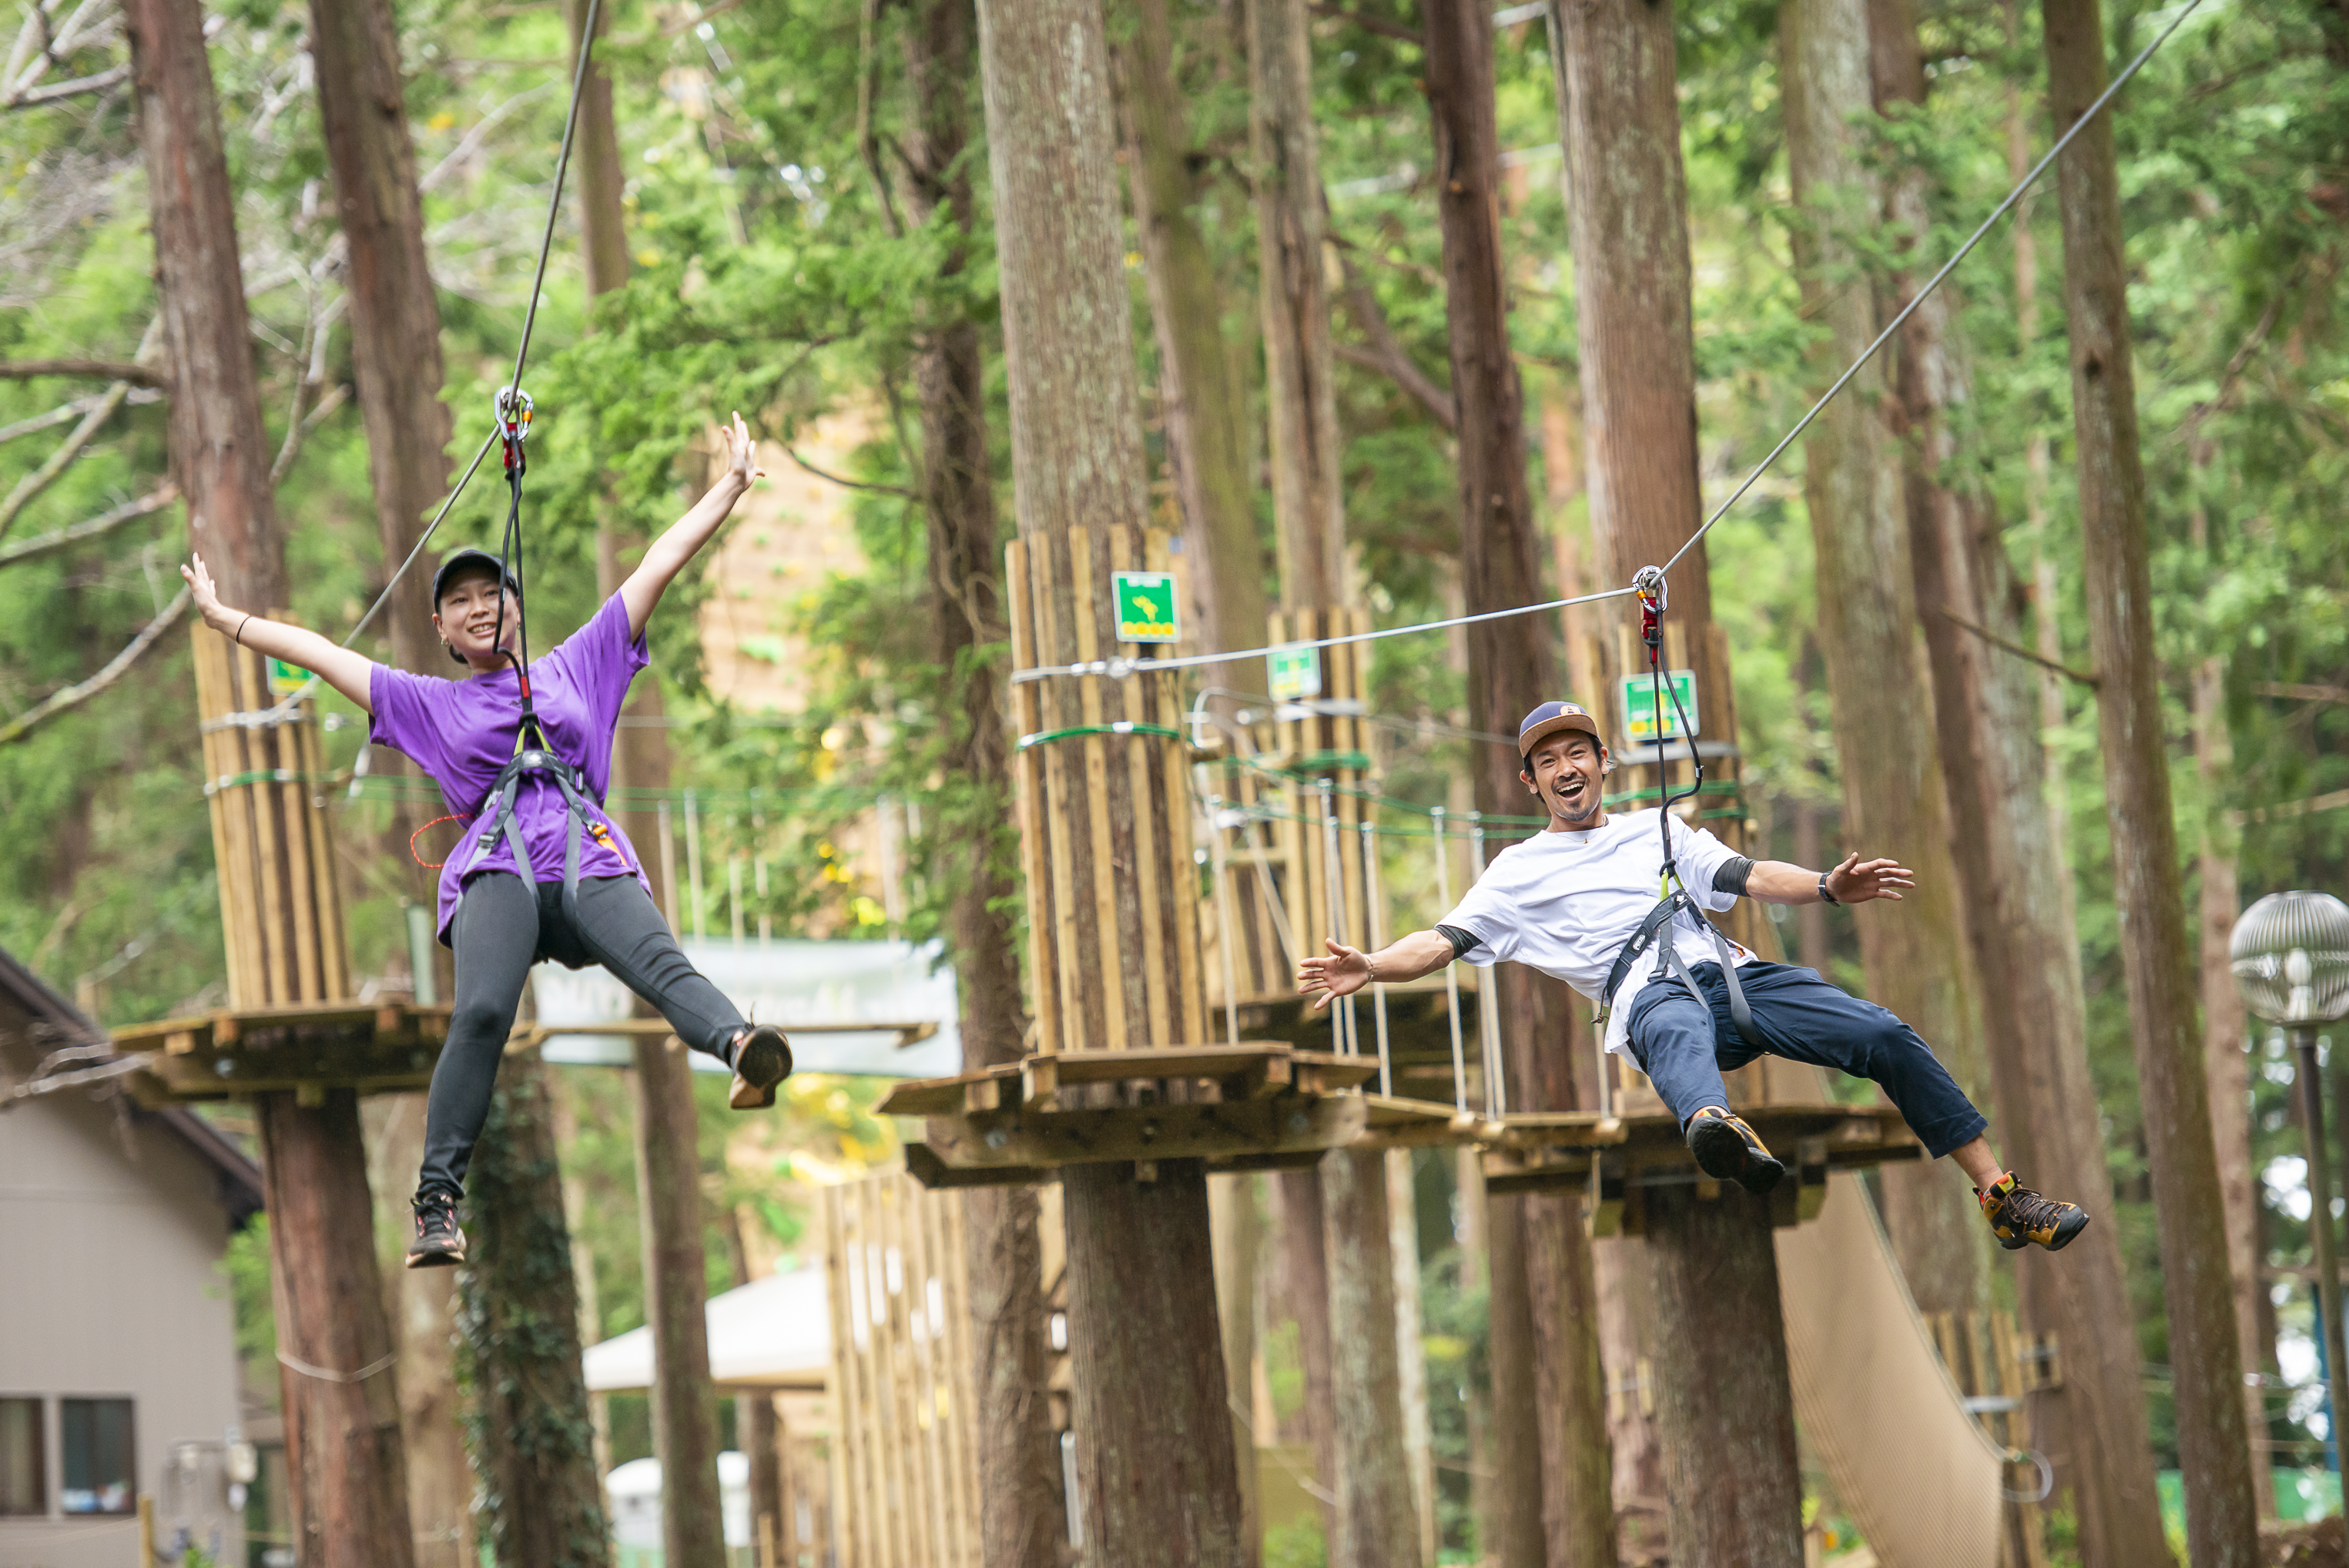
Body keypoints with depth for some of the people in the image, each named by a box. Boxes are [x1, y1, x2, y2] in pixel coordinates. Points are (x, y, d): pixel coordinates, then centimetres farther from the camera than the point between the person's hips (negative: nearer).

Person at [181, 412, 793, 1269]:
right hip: (496, 869, 0)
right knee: (481, 1011, -28)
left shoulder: (575, 665, 28)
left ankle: (743, 1050, -61)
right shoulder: (427, 705, 28)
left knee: (662, 964, -31)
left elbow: (658, 568, 29)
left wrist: (731, 484, 30)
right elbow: (319, 652, 33)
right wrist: (225, 617, 36)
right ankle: (436, 1204, -32)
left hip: (595, 864, 1)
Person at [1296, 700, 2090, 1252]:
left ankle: (2003, 1197, -7)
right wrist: (1369, 968, -10)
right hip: (1649, 994, -4)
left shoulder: (1658, 830, 30)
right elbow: (1443, 942, 12)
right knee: (1680, 1035, -43)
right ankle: (1722, 1134, -81)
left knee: (1888, 1037, -13)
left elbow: (1747, 876, 17)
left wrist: (1825, 888, -3)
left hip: (1729, 973, 4)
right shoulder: (1518, 871, 23)